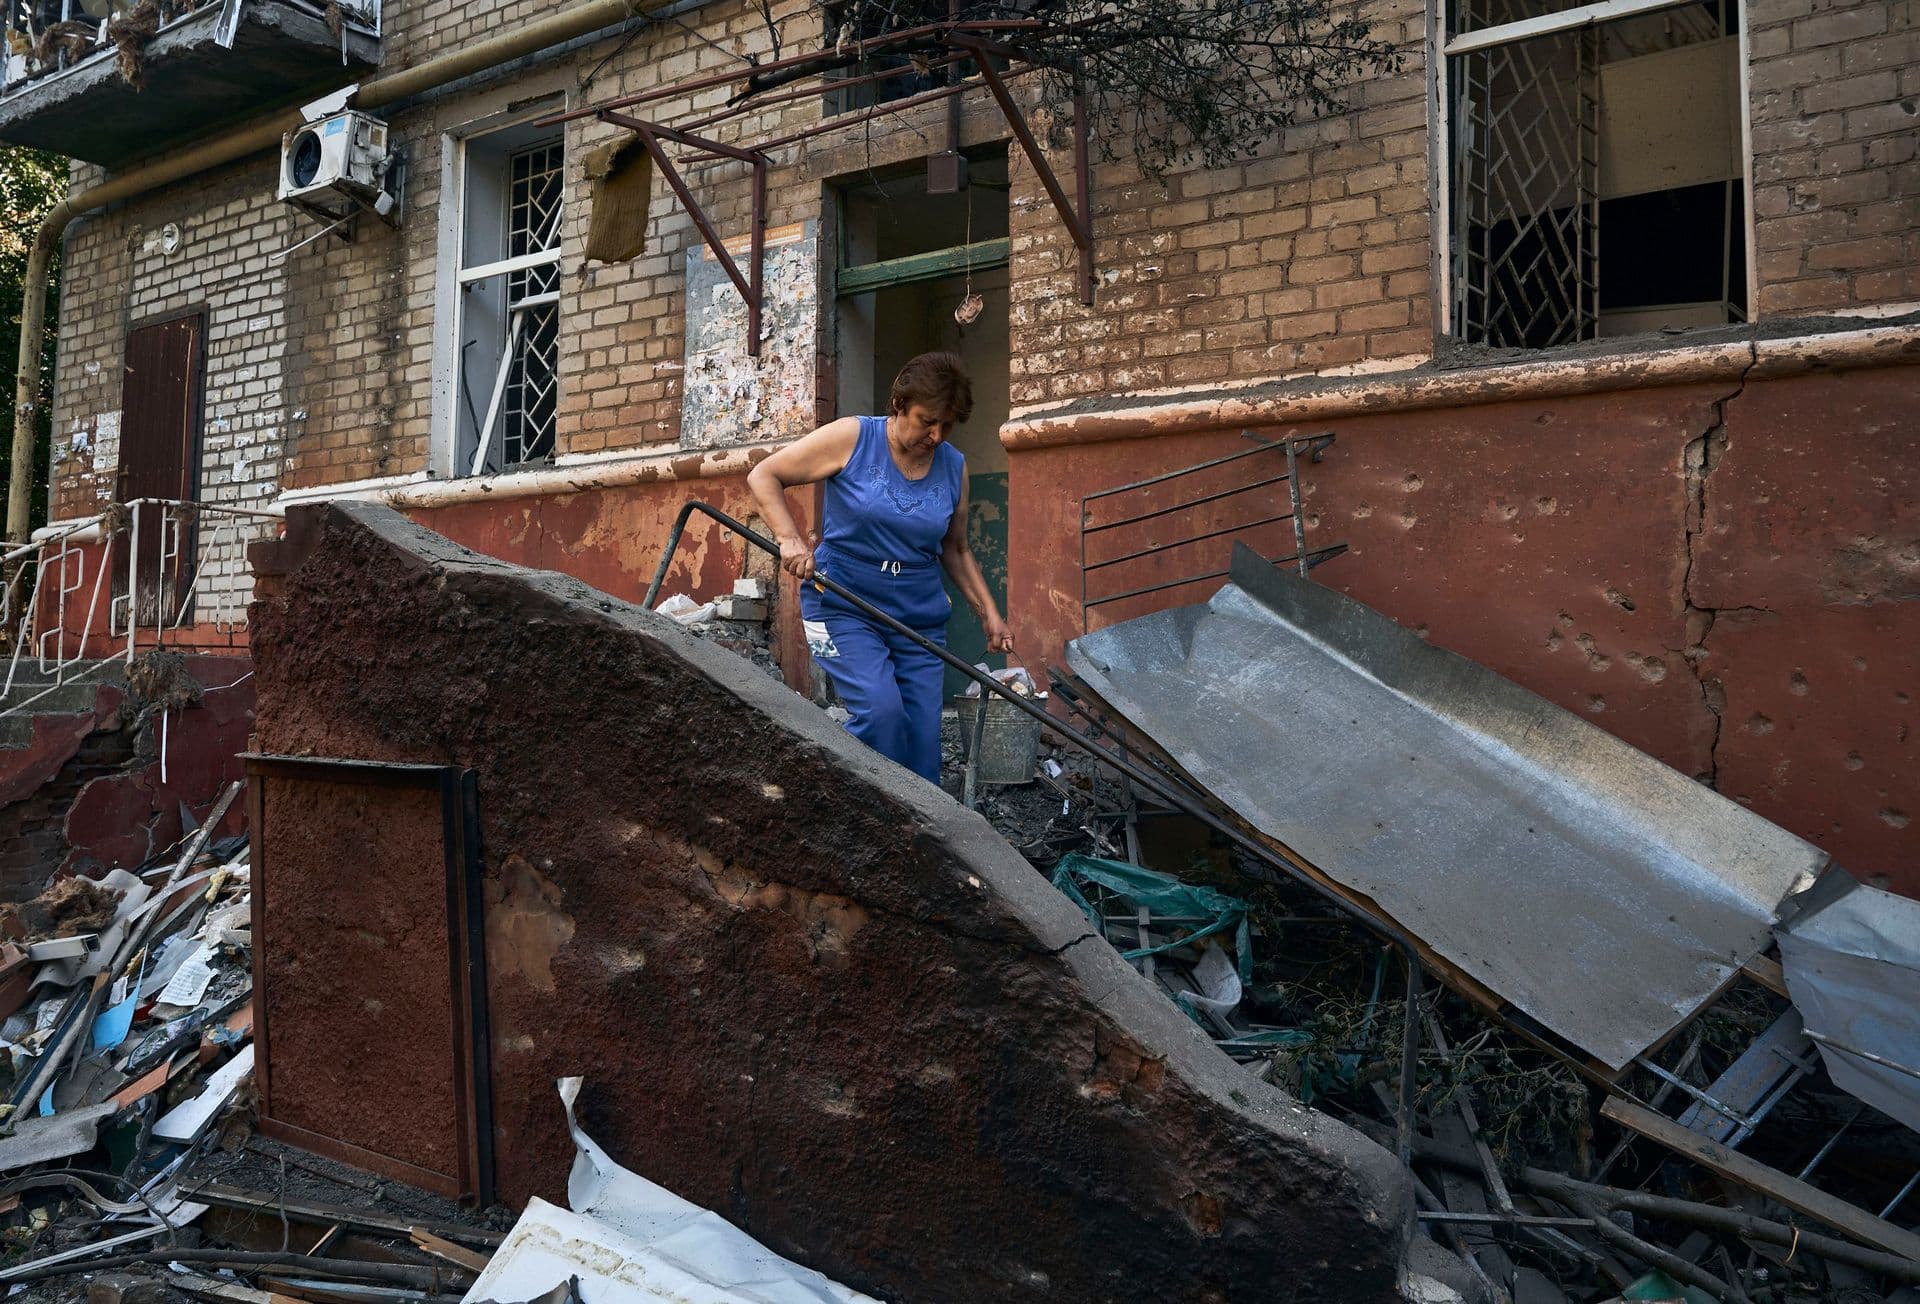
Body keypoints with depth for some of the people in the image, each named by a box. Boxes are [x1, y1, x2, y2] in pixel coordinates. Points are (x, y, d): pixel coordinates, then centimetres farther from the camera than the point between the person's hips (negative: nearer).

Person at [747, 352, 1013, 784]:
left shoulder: (954, 467, 7)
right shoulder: (852, 437, -6)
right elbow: (764, 476, -3)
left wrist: (989, 613, 9)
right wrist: (790, 538, -18)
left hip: (919, 618, 5)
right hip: (842, 606, -4)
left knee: (922, 740, 1)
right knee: (882, 710, -23)